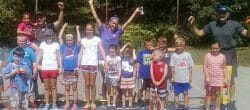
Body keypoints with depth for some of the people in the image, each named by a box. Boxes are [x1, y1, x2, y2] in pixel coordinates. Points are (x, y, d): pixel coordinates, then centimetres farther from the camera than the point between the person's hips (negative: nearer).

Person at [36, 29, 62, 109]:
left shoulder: (56, 45, 2)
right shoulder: (42, 44, 5)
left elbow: (58, 57, 3)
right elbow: (39, 56, 4)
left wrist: (60, 67, -3)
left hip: (53, 68, -1)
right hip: (44, 68, 1)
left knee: (53, 87, 4)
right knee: (46, 87, 7)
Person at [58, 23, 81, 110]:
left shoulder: (76, 47, 3)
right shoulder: (64, 47, 7)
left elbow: (79, 40, -12)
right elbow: (59, 37, 4)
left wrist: (77, 30, -4)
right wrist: (64, 27, 6)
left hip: (74, 70, -2)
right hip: (66, 70, 2)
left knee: (74, 87, 3)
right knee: (67, 88, 9)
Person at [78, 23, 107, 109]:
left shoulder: (97, 39, 0)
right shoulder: (83, 40, 8)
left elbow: (102, 51, -6)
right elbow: (81, 53, 9)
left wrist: (106, 62, -16)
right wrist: (78, 64, 3)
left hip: (93, 64, -2)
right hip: (84, 64, 2)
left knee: (92, 84, 3)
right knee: (87, 84, 5)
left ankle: (93, 103, 12)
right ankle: (88, 102, 12)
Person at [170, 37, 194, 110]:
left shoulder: (187, 55, -2)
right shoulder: (174, 55, -3)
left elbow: (190, 67, 2)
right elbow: (172, 67, -1)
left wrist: (190, 77, 0)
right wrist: (172, 77, -3)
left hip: (186, 79, 0)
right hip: (177, 79, 0)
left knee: (185, 93, 10)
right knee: (176, 93, 9)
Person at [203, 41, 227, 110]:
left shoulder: (222, 57, 0)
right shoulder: (207, 56, -5)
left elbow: (224, 68, 6)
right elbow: (205, 67, -8)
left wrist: (225, 78, 3)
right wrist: (207, 77, -17)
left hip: (219, 79, 1)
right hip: (209, 79, -1)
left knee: (218, 95, 8)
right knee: (208, 94, 7)